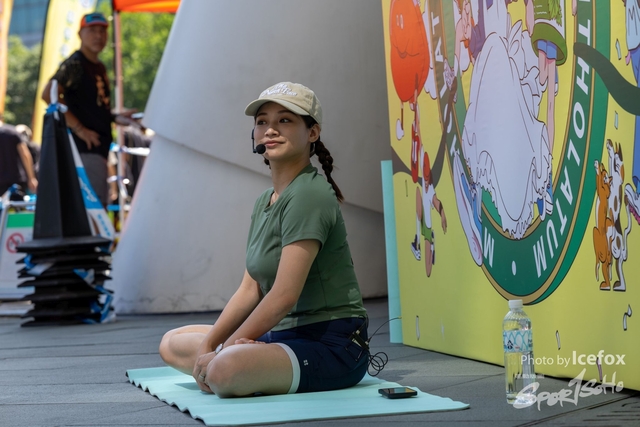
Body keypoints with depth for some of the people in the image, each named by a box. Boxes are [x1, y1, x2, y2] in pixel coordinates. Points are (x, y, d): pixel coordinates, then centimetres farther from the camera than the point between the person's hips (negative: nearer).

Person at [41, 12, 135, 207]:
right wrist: (78, 127, -20)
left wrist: (115, 118, 10)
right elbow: (48, 94, -22)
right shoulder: (74, 64, -9)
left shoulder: (100, 68, 18)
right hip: (84, 146, -9)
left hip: (99, 145, 9)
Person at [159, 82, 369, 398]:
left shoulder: (308, 196, -17)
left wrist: (222, 351, -18)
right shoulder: (264, 202, 12)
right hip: (284, 335, 10)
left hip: (332, 345, -10)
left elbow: (284, 296, -23)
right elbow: (250, 289, 11)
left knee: (225, 371, -35)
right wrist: (208, 346, -1)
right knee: (172, 344, 19)